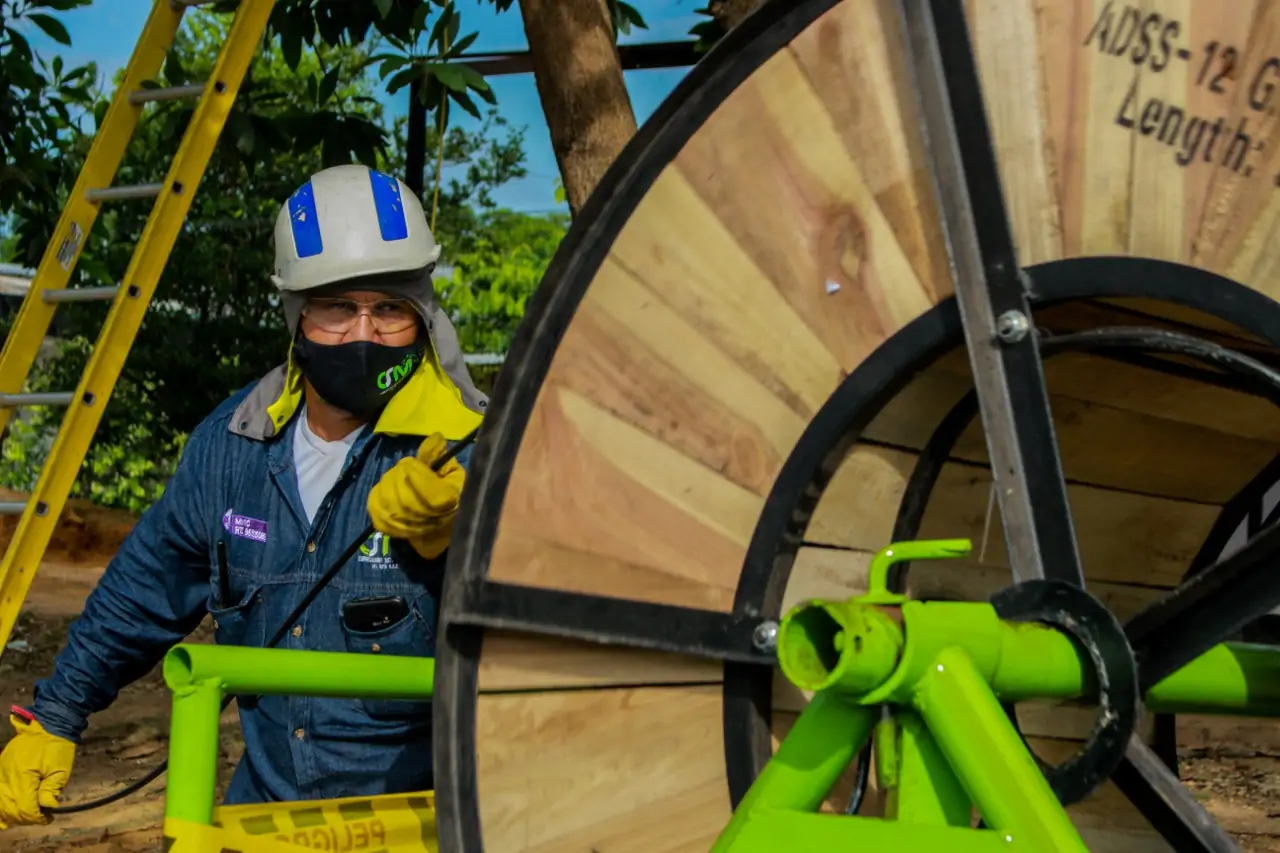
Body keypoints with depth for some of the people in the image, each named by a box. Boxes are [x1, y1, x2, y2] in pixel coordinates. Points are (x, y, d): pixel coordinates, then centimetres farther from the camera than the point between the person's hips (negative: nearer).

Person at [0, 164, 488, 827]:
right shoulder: (234, 443, 4)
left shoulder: (472, 455, -12)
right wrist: (53, 717, 21)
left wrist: (447, 540, -36)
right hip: (264, 800, 4)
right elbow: (146, 586, 17)